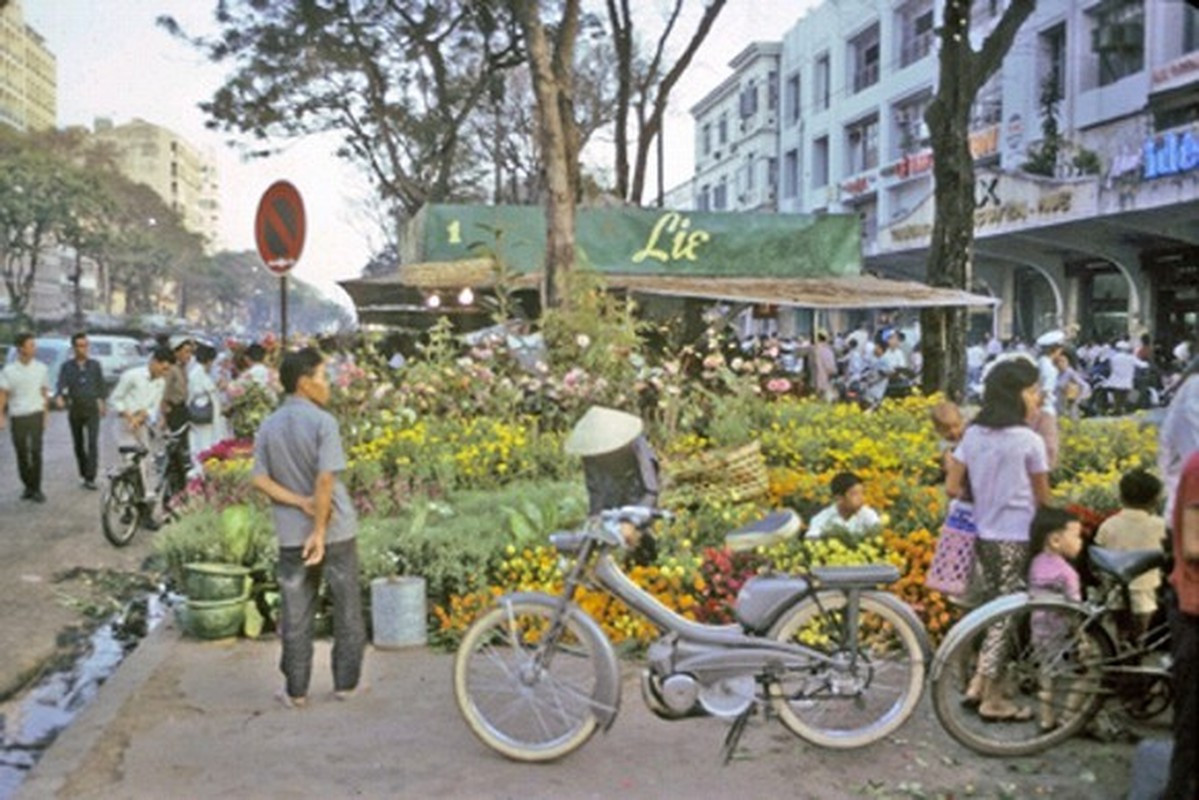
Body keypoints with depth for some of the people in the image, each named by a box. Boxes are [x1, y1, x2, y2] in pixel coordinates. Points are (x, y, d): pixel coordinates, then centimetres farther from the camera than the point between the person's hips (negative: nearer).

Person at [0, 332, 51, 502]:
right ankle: (28, 486, 23)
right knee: (21, 454, 8)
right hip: (17, 417, 0)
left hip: (35, 414, 0)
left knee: (36, 452, -6)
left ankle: (36, 489, 0)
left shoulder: (41, 368, 2)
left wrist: (46, 415, 6)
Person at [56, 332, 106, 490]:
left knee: (93, 443, -14)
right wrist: (59, 397, -34)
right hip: (75, 409, 1)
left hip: (92, 408, -1)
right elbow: (61, 384, -13)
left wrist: (101, 401, 22)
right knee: (79, 445, 10)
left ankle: (90, 478, -16)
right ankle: (83, 474, 26)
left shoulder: (95, 365, 4)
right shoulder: (66, 367, 0)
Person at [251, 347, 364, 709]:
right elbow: (326, 479, -20)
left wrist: (300, 502, -8)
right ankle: (346, 683, 19)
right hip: (335, 529, -4)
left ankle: (296, 690, 17)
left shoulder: (268, 426, 4)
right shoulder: (323, 422, -12)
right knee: (347, 610, 11)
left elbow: (259, 478, -1)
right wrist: (320, 530, -17)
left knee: (296, 615, 11)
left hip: (292, 534, 4)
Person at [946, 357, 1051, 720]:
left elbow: (952, 488, 3)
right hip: (1017, 538, -6)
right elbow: (1042, 498, -4)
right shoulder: (1029, 440, -14)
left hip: (984, 535, 6)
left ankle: (980, 681, 22)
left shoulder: (973, 434, 2)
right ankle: (992, 699, 9)